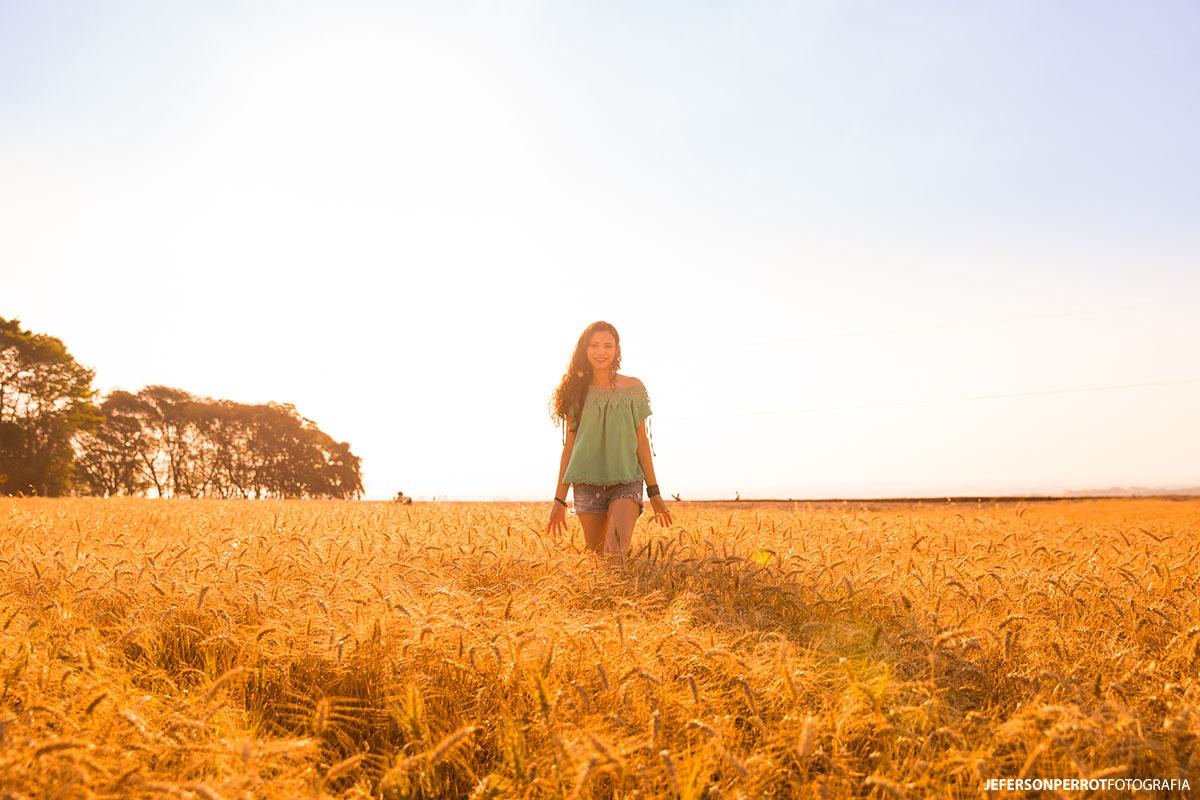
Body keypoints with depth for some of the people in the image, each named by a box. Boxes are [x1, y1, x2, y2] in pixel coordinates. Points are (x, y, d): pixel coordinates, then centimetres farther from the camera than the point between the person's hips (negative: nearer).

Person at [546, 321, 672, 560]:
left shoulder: (633, 388, 5)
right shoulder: (577, 392, 6)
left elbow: (642, 441, 8)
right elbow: (569, 446, 8)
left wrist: (654, 491, 5)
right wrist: (559, 500, 7)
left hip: (626, 480, -1)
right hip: (587, 483, 1)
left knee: (619, 552, -21)